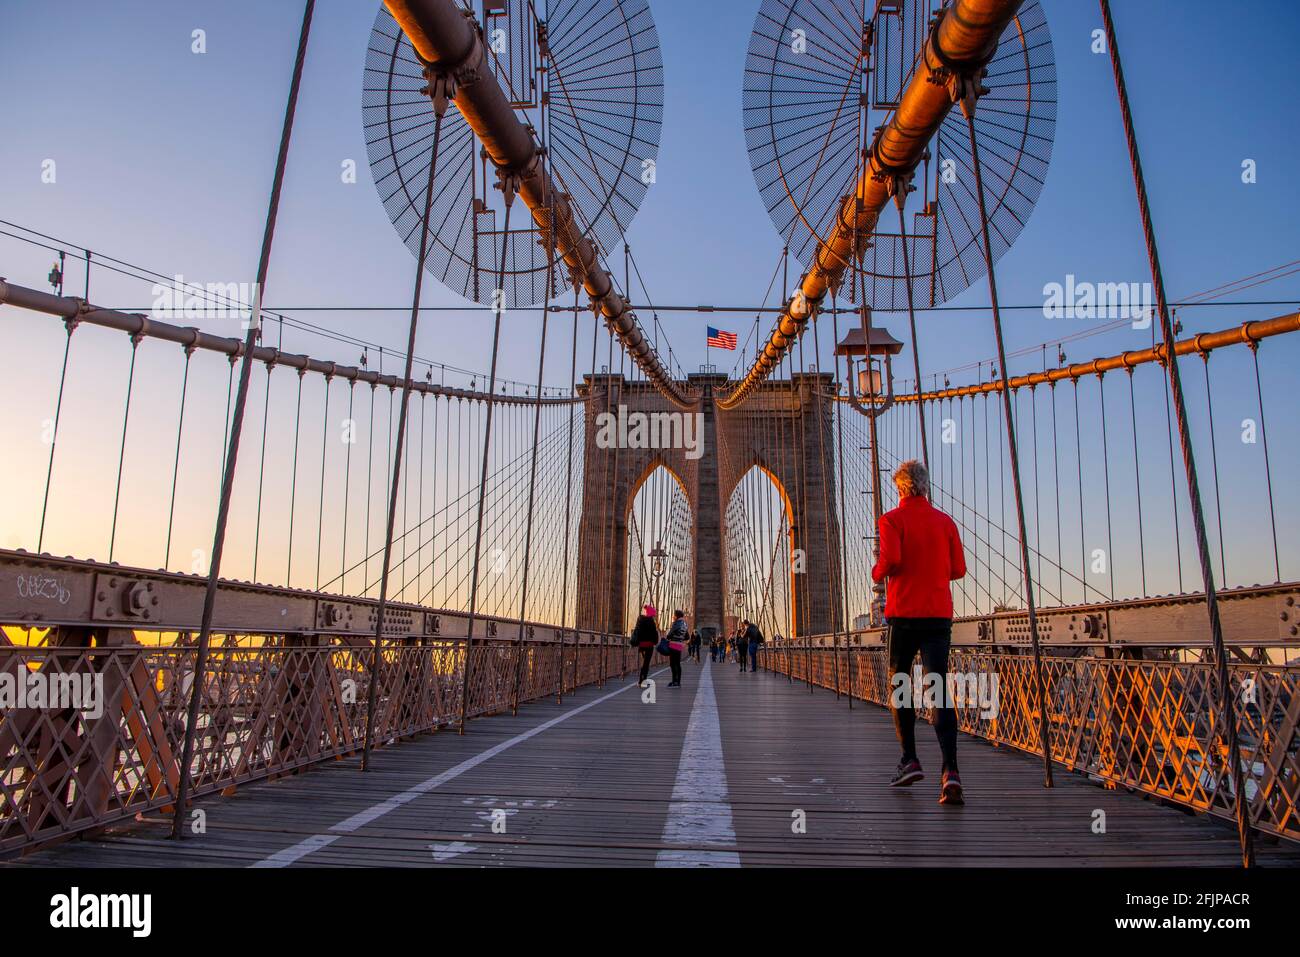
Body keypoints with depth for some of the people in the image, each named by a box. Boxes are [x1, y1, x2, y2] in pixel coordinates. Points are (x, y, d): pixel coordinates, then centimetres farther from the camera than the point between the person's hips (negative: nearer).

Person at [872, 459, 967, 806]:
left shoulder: (892, 519, -2)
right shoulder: (945, 521, 9)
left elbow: (891, 559, -17)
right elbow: (958, 569, 8)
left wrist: (877, 572, 4)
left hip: (904, 612, -3)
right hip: (940, 613, 3)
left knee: (899, 686, 13)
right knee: (939, 689, -3)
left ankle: (910, 760, 14)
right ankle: (950, 771, -14)